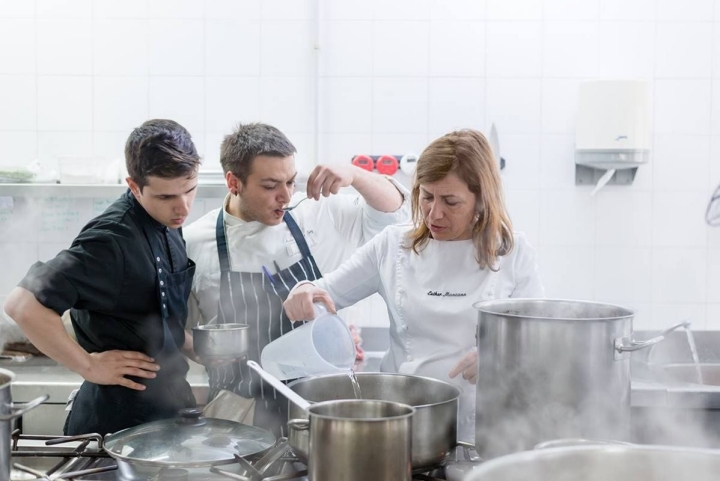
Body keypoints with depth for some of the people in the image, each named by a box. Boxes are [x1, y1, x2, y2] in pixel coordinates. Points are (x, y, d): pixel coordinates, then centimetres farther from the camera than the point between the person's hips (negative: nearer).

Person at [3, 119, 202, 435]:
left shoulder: (167, 225, 4)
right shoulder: (113, 240, -24)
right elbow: (22, 304, -30)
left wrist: (195, 347, 4)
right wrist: (88, 365, -22)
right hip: (122, 417, -8)